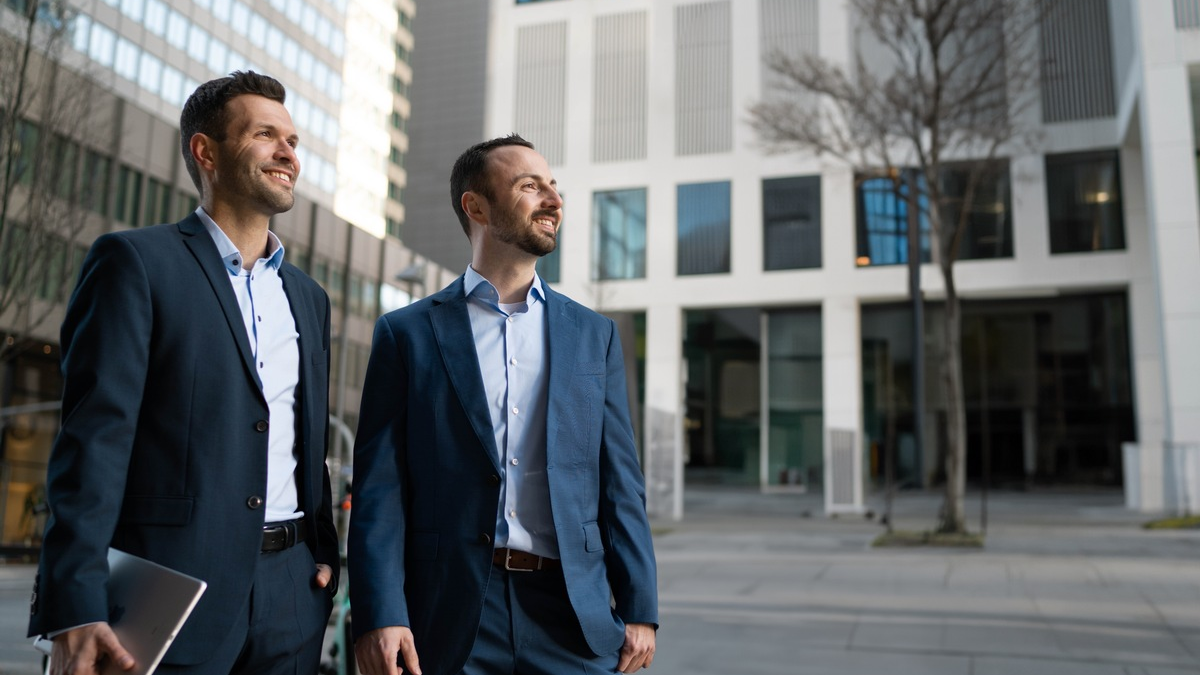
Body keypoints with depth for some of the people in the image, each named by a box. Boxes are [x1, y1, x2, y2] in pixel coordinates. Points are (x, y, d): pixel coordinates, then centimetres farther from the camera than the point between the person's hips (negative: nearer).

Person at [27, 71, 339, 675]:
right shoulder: (136, 261, -3)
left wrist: (324, 552, 6)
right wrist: (75, 611, -18)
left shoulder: (309, 297, 15)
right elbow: (94, 440, -11)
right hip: (170, 590, -5)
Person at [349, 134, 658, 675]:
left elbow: (619, 483, 6)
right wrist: (378, 615, -11)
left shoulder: (594, 335, 9)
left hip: (572, 614, 2)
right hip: (450, 614, -1)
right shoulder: (406, 333, 2)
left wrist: (639, 609, 1)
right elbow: (379, 487, -2)